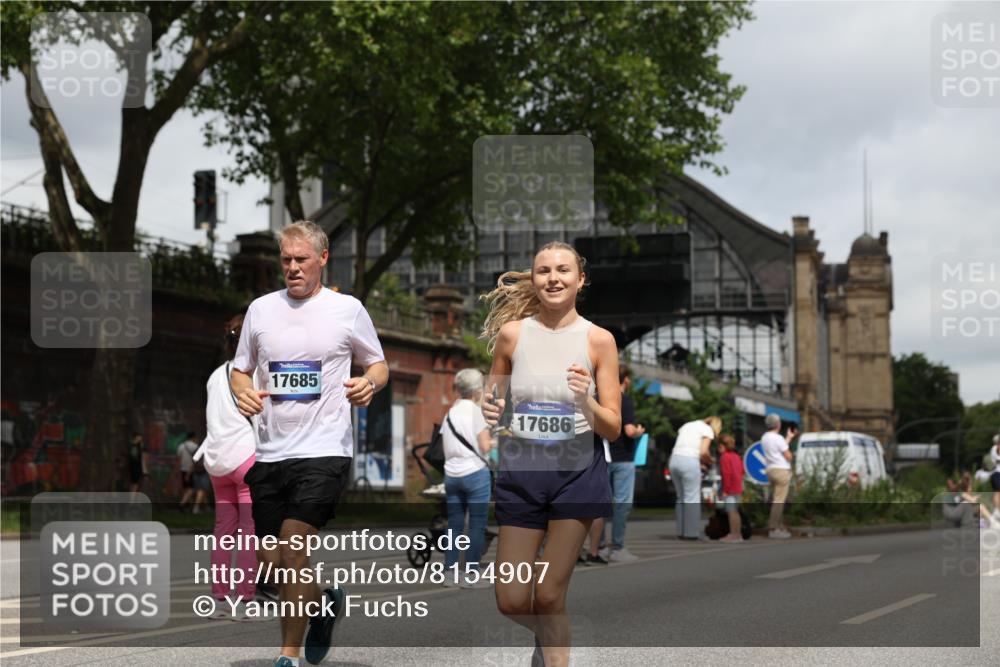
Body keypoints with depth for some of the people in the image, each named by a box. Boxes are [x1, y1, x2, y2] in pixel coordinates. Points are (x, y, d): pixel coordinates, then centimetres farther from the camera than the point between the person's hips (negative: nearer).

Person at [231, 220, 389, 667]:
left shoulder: (347, 309, 2)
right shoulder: (261, 309, 10)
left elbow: (378, 365, 11)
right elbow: (240, 371, 17)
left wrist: (369, 384, -12)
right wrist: (242, 392, -6)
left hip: (324, 450, -4)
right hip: (270, 452, 4)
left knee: (293, 550, -15)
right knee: (272, 562, 7)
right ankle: (324, 601, 38)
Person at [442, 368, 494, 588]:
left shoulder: (450, 413, 12)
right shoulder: (475, 411, -6)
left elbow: (446, 446, 13)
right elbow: (485, 447, -11)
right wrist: (494, 442, 10)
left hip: (452, 474, 6)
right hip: (475, 473, -6)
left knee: (454, 525, 9)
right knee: (477, 526, -1)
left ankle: (450, 572, 7)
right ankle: (471, 575, -3)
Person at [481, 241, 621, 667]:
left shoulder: (598, 340, -3)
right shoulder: (512, 333, 1)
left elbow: (614, 428, -2)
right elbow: (493, 400, 14)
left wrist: (586, 402, -21)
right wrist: (490, 412, -9)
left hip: (577, 472, -2)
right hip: (521, 472, 2)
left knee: (548, 597, 0)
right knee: (511, 603, 2)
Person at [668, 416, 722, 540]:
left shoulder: (687, 425, 24)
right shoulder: (708, 430, 5)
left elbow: (679, 447, 16)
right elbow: (703, 452, -8)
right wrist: (709, 461, 12)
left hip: (674, 459, 6)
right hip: (689, 461, -6)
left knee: (681, 497, 15)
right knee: (692, 498, 0)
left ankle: (681, 531, 16)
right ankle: (691, 533, -1)